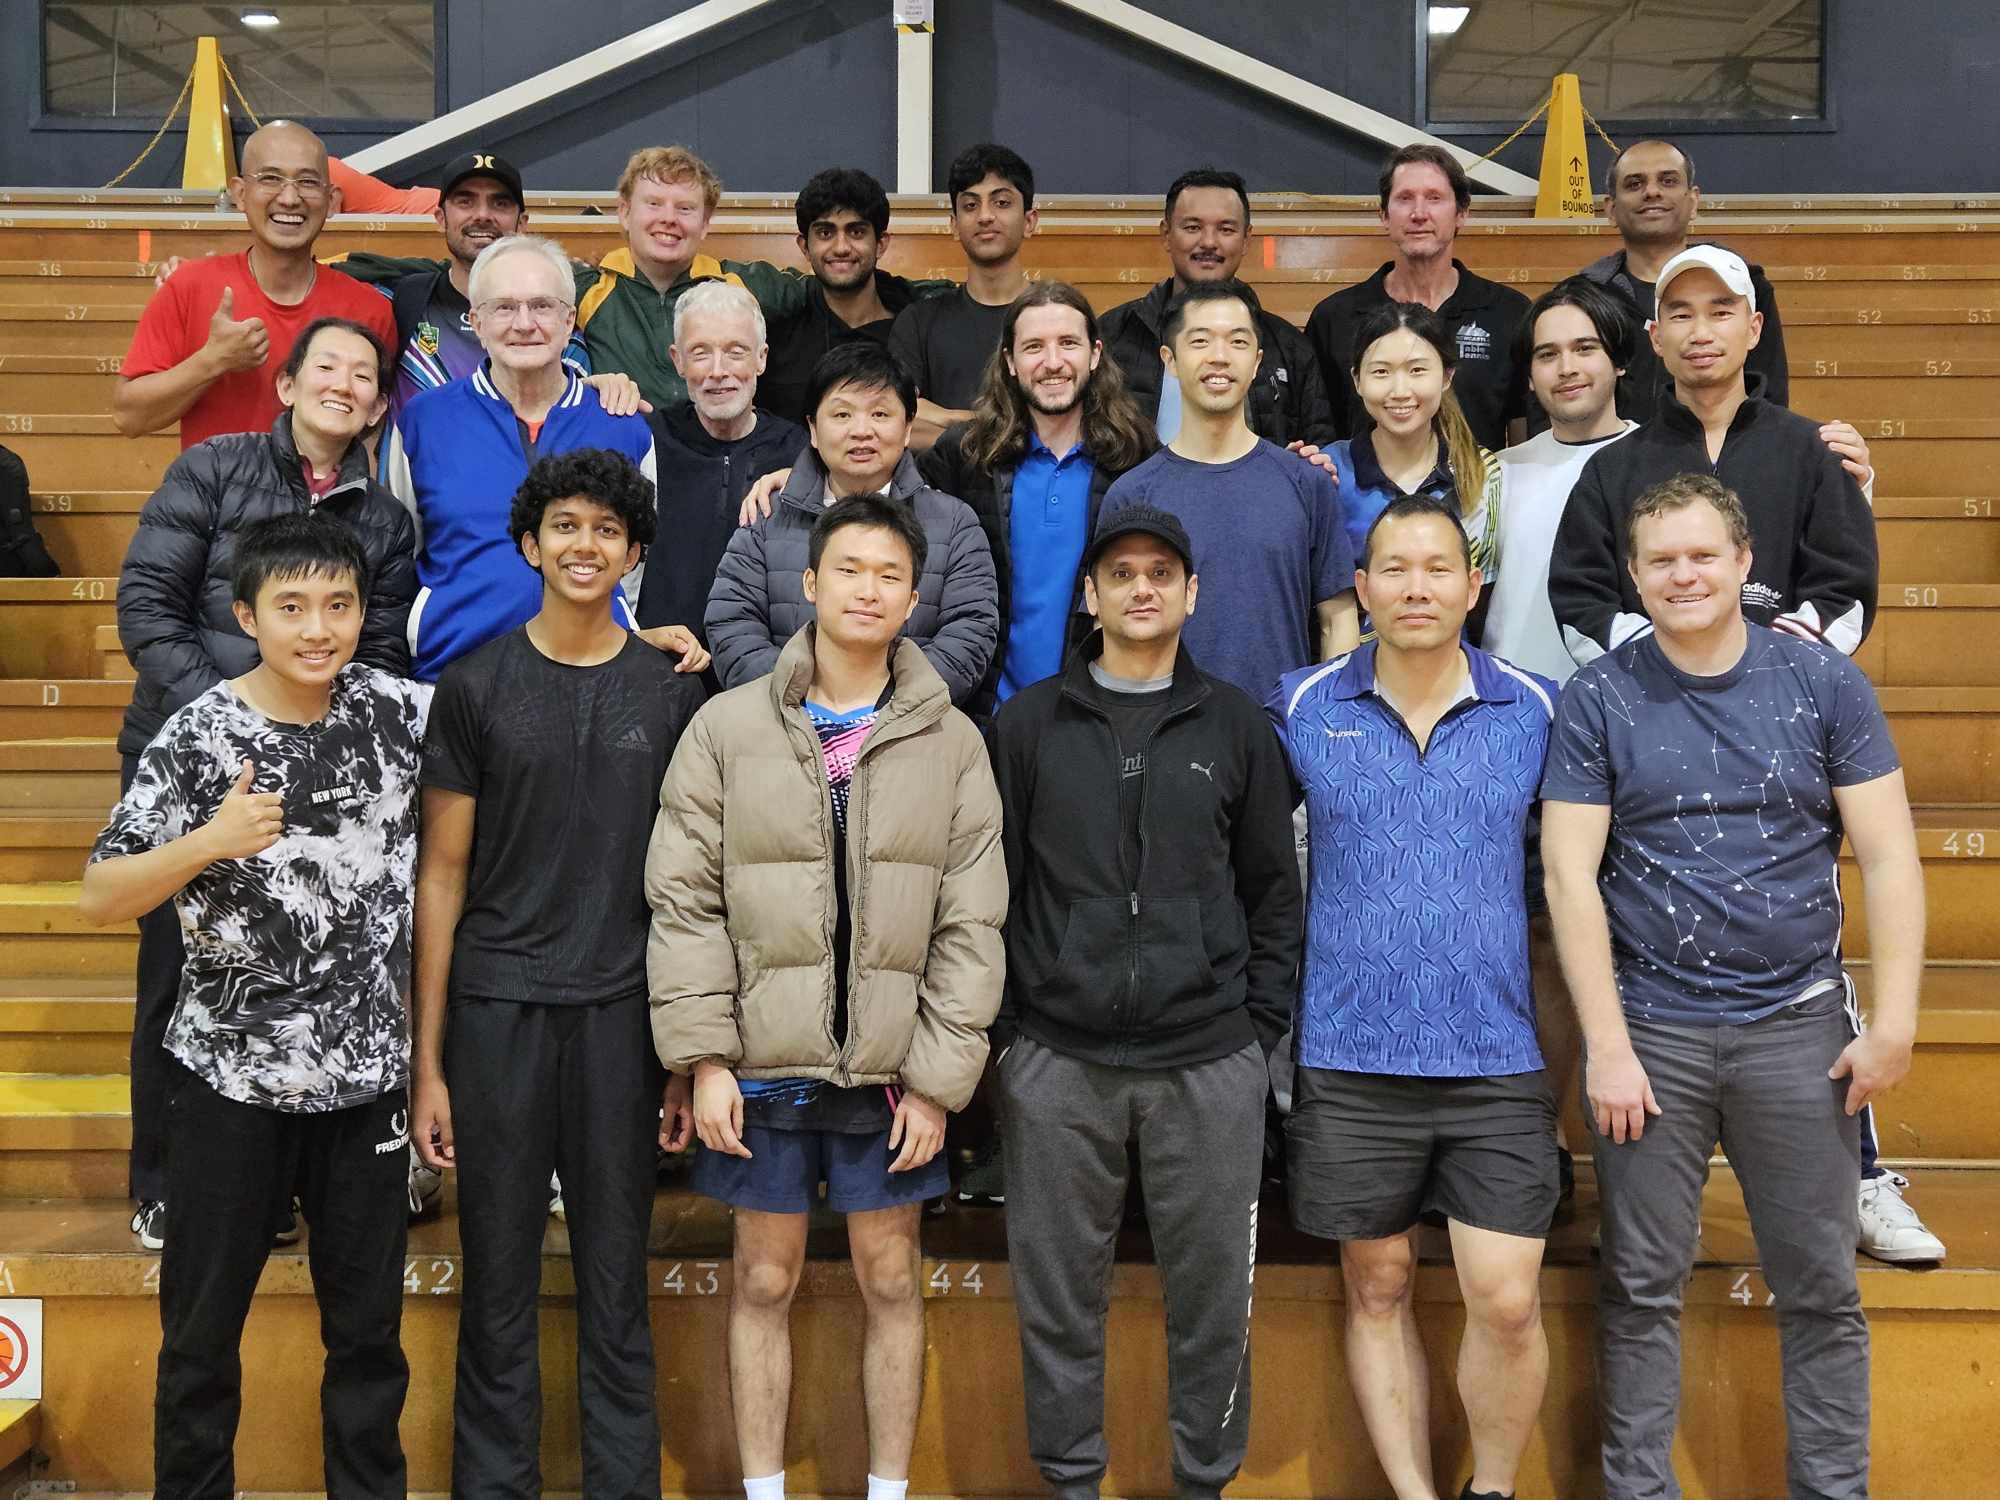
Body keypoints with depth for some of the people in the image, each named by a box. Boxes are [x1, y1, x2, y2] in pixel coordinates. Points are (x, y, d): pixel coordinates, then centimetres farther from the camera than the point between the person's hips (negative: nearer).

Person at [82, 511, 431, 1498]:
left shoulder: (399, 709, -2)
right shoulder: (199, 737, -10)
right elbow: (97, 899, -10)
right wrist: (209, 841, -25)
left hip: (368, 1074, 2)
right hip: (232, 1076, -2)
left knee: (368, 1325, 13)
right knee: (202, 1324, 11)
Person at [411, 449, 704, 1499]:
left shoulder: (669, 693, 5)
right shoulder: (475, 687, 2)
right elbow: (442, 874, 2)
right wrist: (426, 1061, -2)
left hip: (621, 1013, 1)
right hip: (496, 1009, -1)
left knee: (616, 1288, 8)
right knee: (499, 1284, 6)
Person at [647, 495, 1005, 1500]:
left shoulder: (951, 742, 1)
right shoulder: (728, 726, -1)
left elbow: (971, 925, 0)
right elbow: (685, 902, -2)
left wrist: (938, 1076, -5)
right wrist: (703, 1057, -8)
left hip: (891, 1068, 1)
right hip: (762, 1065, 0)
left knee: (891, 1281, 10)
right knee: (763, 1281, 9)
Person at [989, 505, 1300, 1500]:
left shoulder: (1234, 725, 8)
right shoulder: (1028, 723, 6)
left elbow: (1274, 888, 9)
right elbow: (990, 886, 6)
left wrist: (1262, 1023, 2)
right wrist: (1001, 1027, 0)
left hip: (1210, 1062, 0)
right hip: (1058, 1062, 0)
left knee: (1212, 1289, 6)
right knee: (1058, 1289, 7)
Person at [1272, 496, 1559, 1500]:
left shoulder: (1537, 709, 2)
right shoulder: (1301, 708, 1)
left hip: (1497, 1058, 0)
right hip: (1348, 1056, 1)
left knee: (1506, 1303, -3)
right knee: (1377, 1292, 10)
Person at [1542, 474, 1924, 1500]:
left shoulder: (1824, 682, 1)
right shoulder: (1596, 701, -1)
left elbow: (1888, 858, 0)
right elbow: (1570, 877, -5)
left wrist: (1894, 1022, -6)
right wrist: (1608, 1044, -10)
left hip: (1797, 1026, 1)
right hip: (1650, 1029, -1)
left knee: (1820, 1290, 8)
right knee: (1642, 1288, 6)